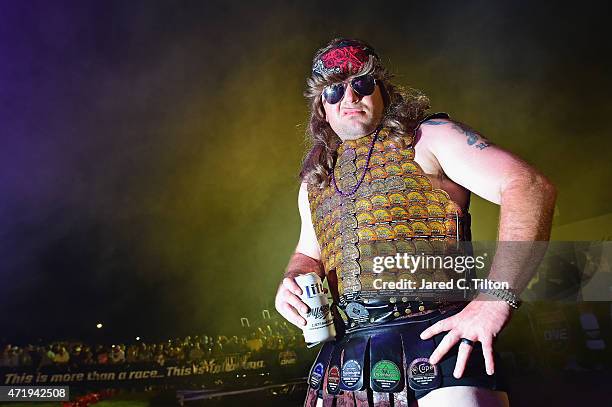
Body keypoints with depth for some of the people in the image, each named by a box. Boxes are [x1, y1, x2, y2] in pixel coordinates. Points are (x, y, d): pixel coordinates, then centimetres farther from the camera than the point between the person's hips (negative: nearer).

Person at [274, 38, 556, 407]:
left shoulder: (426, 137, 2)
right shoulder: (315, 181, 19)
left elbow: (530, 187, -9)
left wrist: (496, 297, -20)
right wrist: (293, 280, 5)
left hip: (438, 337, -4)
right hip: (348, 355, 5)